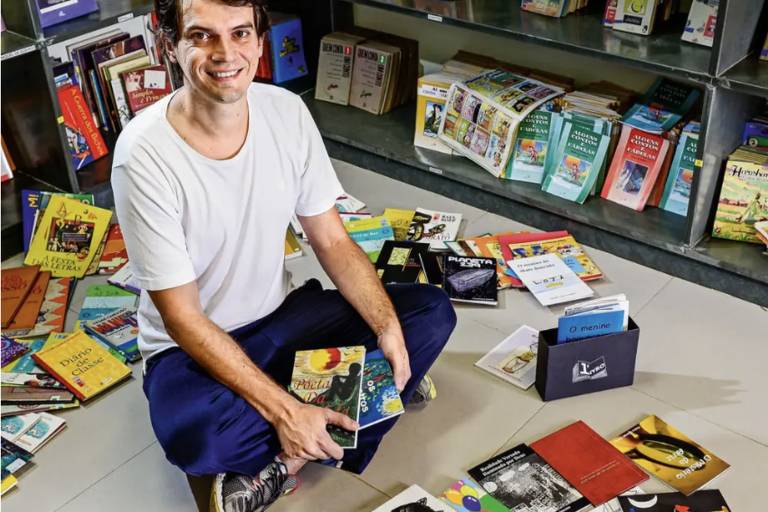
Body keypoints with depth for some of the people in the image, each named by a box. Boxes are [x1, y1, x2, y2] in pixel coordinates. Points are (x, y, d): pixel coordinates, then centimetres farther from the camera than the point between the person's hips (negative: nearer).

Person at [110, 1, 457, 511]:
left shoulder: (287, 112, -10)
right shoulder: (145, 154, -25)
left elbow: (333, 242, -3)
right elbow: (182, 316, -21)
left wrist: (388, 328, -19)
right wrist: (283, 409, -27)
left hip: (280, 313, 5)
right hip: (193, 346, -5)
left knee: (433, 311, -6)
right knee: (195, 433, -37)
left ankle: (285, 464, -9)